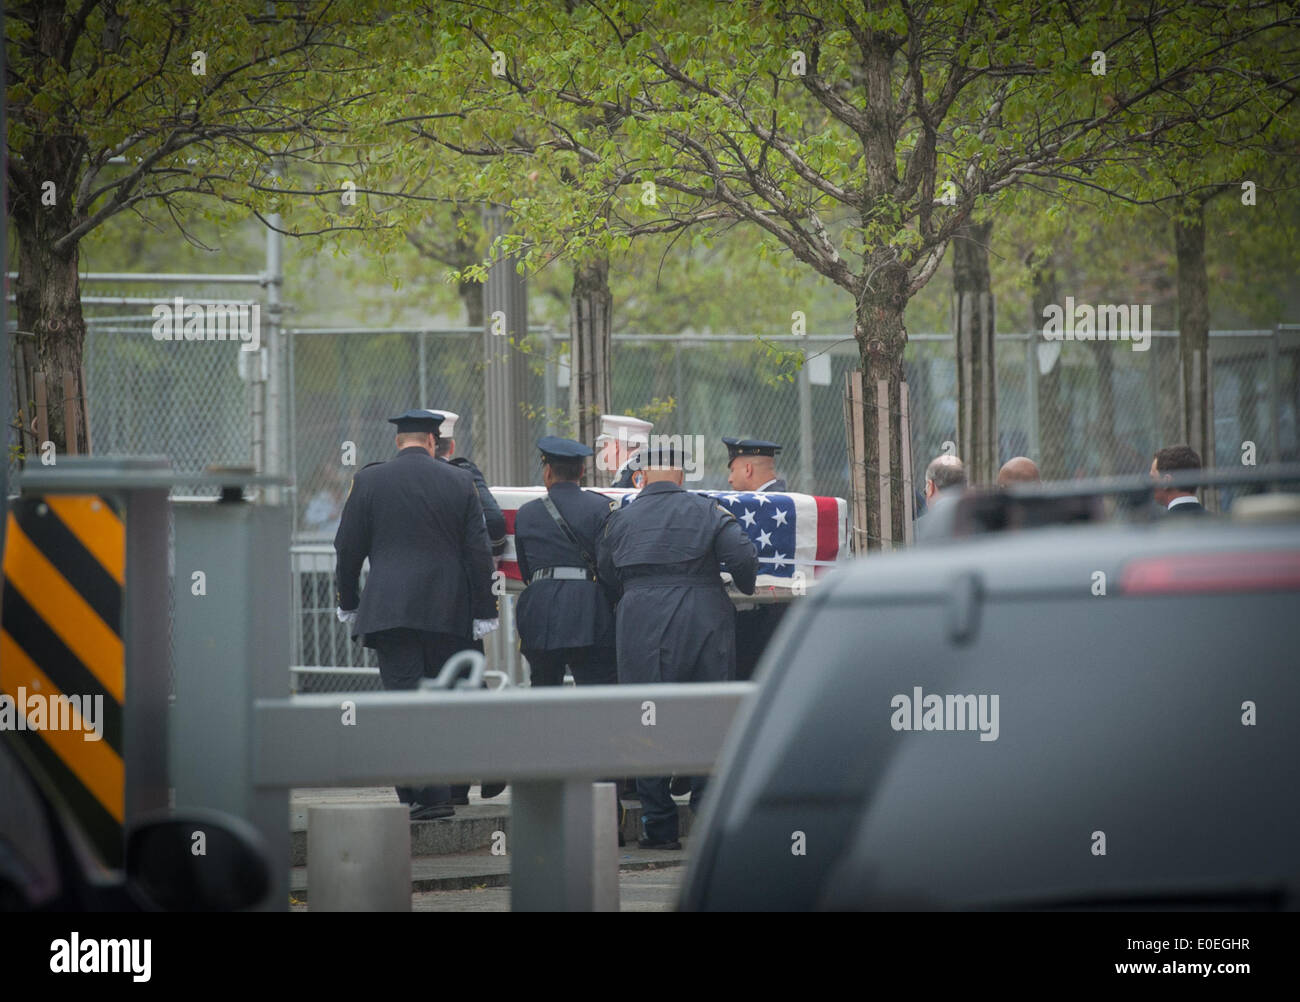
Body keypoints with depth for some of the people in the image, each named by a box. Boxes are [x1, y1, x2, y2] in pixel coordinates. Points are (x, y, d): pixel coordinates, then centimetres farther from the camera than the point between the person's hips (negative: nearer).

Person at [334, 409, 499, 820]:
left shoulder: (369, 480, 0)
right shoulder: (460, 482, 4)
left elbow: (348, 548, 4)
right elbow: (478, 552, 3)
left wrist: (349, 602, 16)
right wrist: (483, 612, 7)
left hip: (390, 611, -2)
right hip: (448, 613, 2)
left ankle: (425, 797, -13)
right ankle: (440, 795, 13)